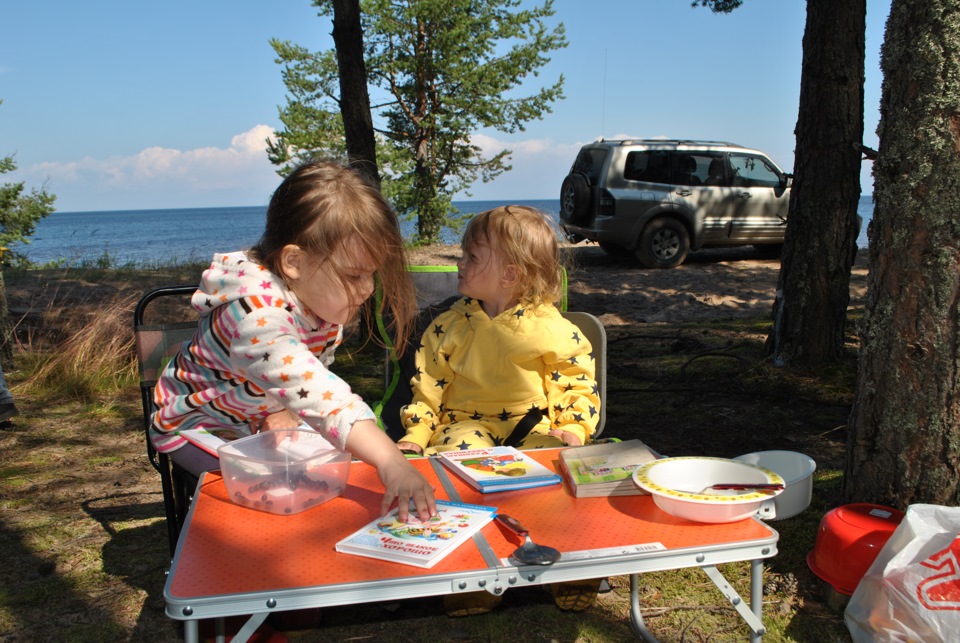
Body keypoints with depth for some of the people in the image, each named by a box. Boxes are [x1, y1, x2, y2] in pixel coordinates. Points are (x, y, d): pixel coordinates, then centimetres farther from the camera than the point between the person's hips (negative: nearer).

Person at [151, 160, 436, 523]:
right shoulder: (257, 313, -40)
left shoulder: (324, 299, -13)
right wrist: (389, 462, -61)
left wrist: (286, 409, -22)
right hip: (197, 425, -7)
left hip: (260, 423, 7)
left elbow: (316, 376, -1)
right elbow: (315, 393, -53)